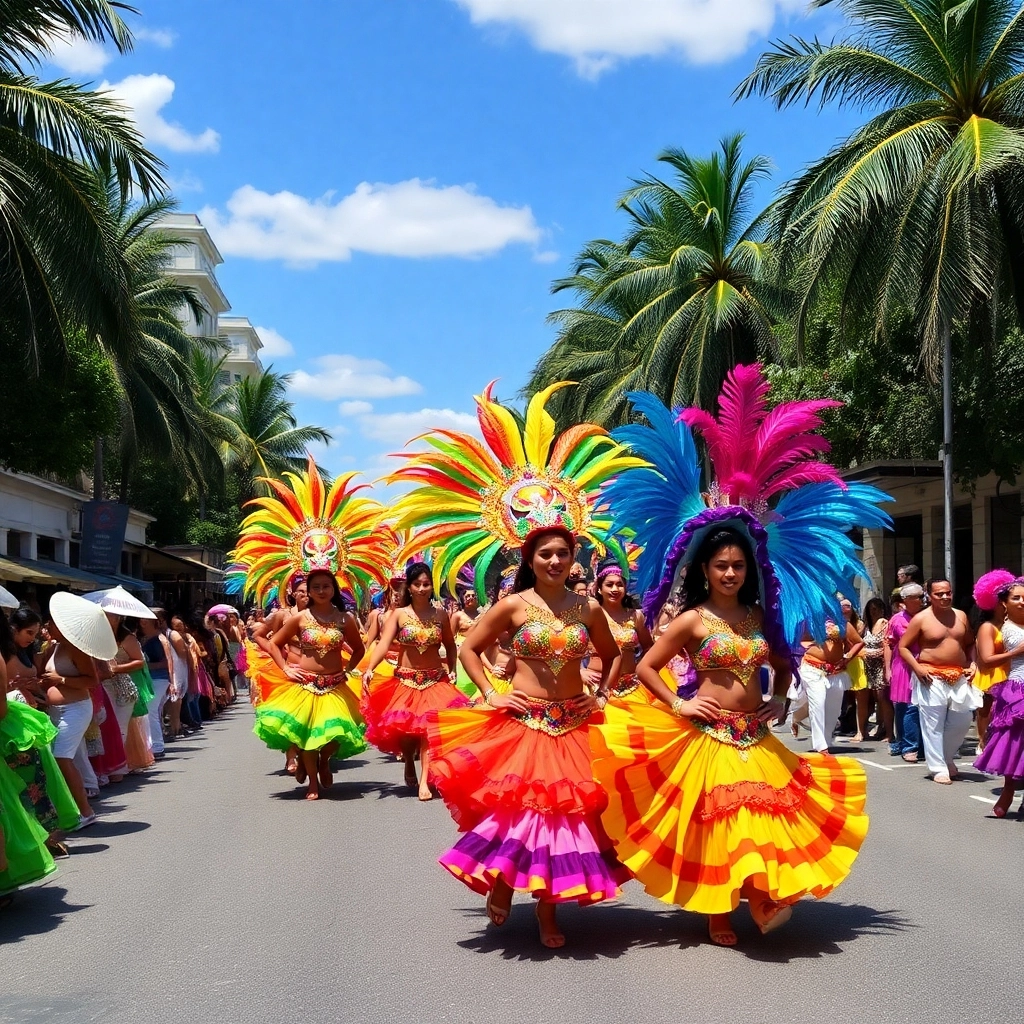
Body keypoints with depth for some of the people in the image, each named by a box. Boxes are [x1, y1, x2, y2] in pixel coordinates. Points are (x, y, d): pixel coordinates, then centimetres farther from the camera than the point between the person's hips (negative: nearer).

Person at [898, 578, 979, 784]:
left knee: (962, 722, 7)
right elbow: (903, 647, -3)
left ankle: (947, 757, 30)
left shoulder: (961, 616, 9)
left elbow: (970, 644, 20)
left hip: (959, 678, 5)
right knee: (934, 726, -3)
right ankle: (939, 768, 4)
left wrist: (972, 663, 2)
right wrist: (917, 668, -15)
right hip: (932, 679, -5)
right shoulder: (921, 619, -5)